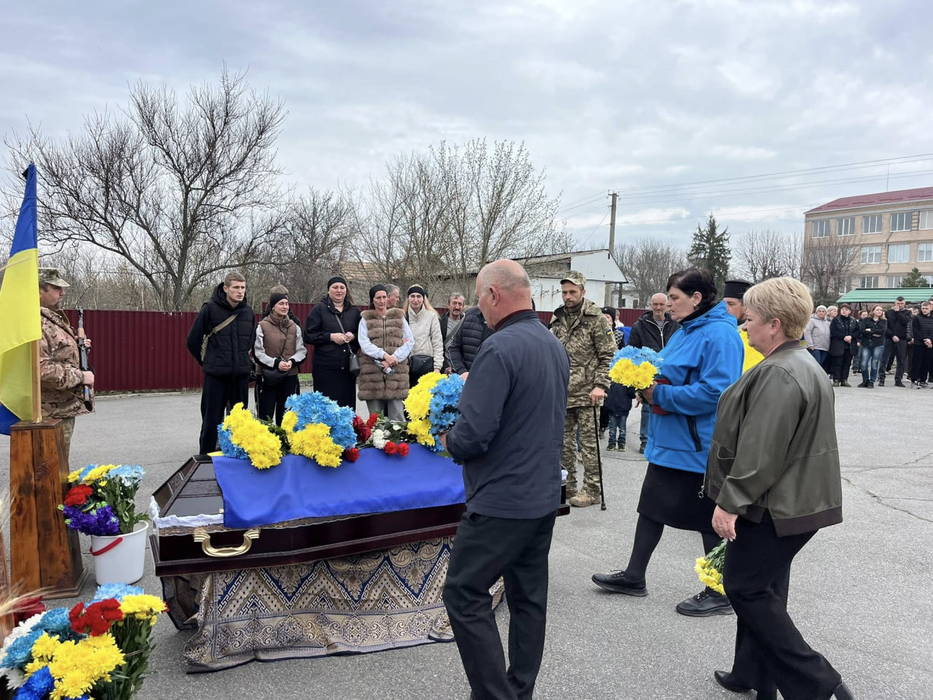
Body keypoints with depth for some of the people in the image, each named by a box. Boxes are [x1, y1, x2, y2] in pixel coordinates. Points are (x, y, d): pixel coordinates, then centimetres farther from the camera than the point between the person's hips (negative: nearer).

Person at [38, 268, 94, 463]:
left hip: (63, 407, 10)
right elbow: (41, 369, -30)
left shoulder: (54, 319, 13)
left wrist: (77, 346, 10)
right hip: (52, 412, -10)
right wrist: (80, 376, -21)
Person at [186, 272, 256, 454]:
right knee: (211, 419, 2)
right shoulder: (210, 309, -8)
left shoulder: (248, 312, 5)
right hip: (216, 375, -4)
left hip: (241, 375, 4)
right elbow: (193, 340, -1)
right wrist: (207, 362, 7)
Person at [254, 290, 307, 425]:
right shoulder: (263, 326, -4)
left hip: (290, 377, 3)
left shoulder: (295, 327, 7)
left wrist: (292, 361, -14)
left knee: (286, 417, 11)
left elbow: (302, 351, 5)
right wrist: (275, 363, -18)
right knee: (265, 417, 1)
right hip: (268, 377, -3)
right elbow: (257, 352, -7)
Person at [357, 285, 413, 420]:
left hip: (396, 370, 0)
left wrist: (394, 358, -8)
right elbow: (364, 344, -2)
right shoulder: (366, 320, 11)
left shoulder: (399, 317, 15)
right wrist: (384, 355, -16)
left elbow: (410, 341, 6)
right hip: (372, 372, 0)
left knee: (397, 417, -3)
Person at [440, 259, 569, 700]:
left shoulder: (500, 348, -20)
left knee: (464, 595, 4)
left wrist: (448, 440, -3)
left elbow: (473, 434, -24)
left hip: (503, 501, -9)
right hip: (544, 497, 9)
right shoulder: (555, 346, 8)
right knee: (528, 597, 17)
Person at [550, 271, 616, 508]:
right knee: (564, 441, 12)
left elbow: (608, 356, -8)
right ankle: (567, 486, 24)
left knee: (588, 442, 1)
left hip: (586, 392, -6)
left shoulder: (596, 318, -6)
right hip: (561, 392, 6)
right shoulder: (558, 318, 11)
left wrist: (600, 385, -16)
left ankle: (591, 489, 11)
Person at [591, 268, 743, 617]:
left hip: (698, 446, -10)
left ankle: (720, 595, 23)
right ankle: (634, 576, 31)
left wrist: (660, 394, -21)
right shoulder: (686, 330, 11)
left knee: (709, 517, 5)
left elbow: (715, 391, -28)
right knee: (652, 505, 17)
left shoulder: (719, 335, -20)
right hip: (669, 441, 10)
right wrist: (649, 385, 3)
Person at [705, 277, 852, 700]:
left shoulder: (780, 374, -23)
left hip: (776, 506, -10)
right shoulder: (803, 365, 13)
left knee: (744, 587, 1)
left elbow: (760, 451, -27)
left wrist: (730, 502, -20)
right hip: (795, 500, 10)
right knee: (763, 589, 17)